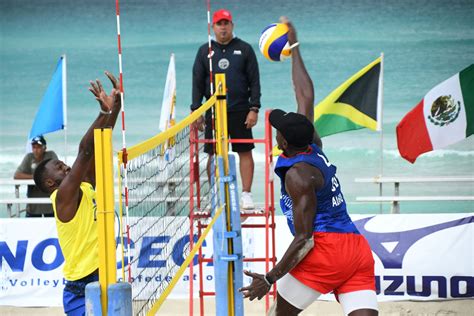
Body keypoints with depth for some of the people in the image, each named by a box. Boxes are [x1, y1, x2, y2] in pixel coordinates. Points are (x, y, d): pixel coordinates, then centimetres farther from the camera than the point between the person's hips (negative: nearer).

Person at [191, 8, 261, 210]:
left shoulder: (244, 49, 4)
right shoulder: (205, 52, 8)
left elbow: (254, 81, 2)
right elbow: (197, 83, 8)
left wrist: (254, 109, -6)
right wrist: (196, 111, 1)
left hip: (240, 110, -1)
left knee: (245, 152, -1)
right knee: (214, 155, 2)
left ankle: (246, 194, 3)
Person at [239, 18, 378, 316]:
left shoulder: (297, 175, -7)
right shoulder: (315, 148, 13)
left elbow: (304, 239, -12)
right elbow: (306, 97, 26)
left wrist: (270, 278, -10)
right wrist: (294, 48, 35)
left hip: (326, 251, -7)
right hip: (359, 249, 7)